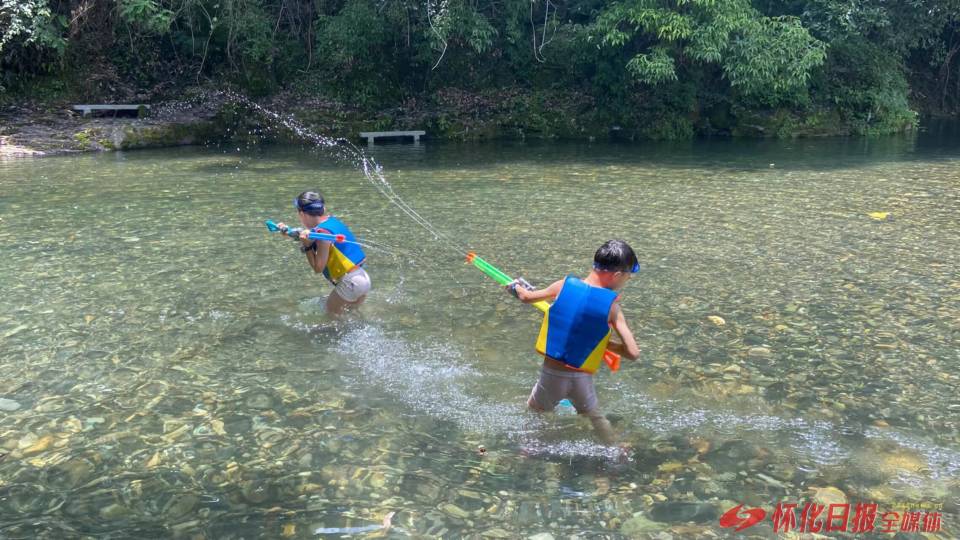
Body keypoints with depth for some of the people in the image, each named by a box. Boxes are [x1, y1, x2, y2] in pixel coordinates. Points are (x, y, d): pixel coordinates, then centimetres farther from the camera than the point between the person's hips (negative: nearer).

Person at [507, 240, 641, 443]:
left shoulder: (564, 285, -7)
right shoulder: (611, 306, -11)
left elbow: (526, 298, 10)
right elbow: (633, 353, -12)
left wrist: (515, 287, 32)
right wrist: (604, 343, 5)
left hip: (551, 373, 1)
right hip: (581, 379, 0)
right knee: (595, 416, 26)